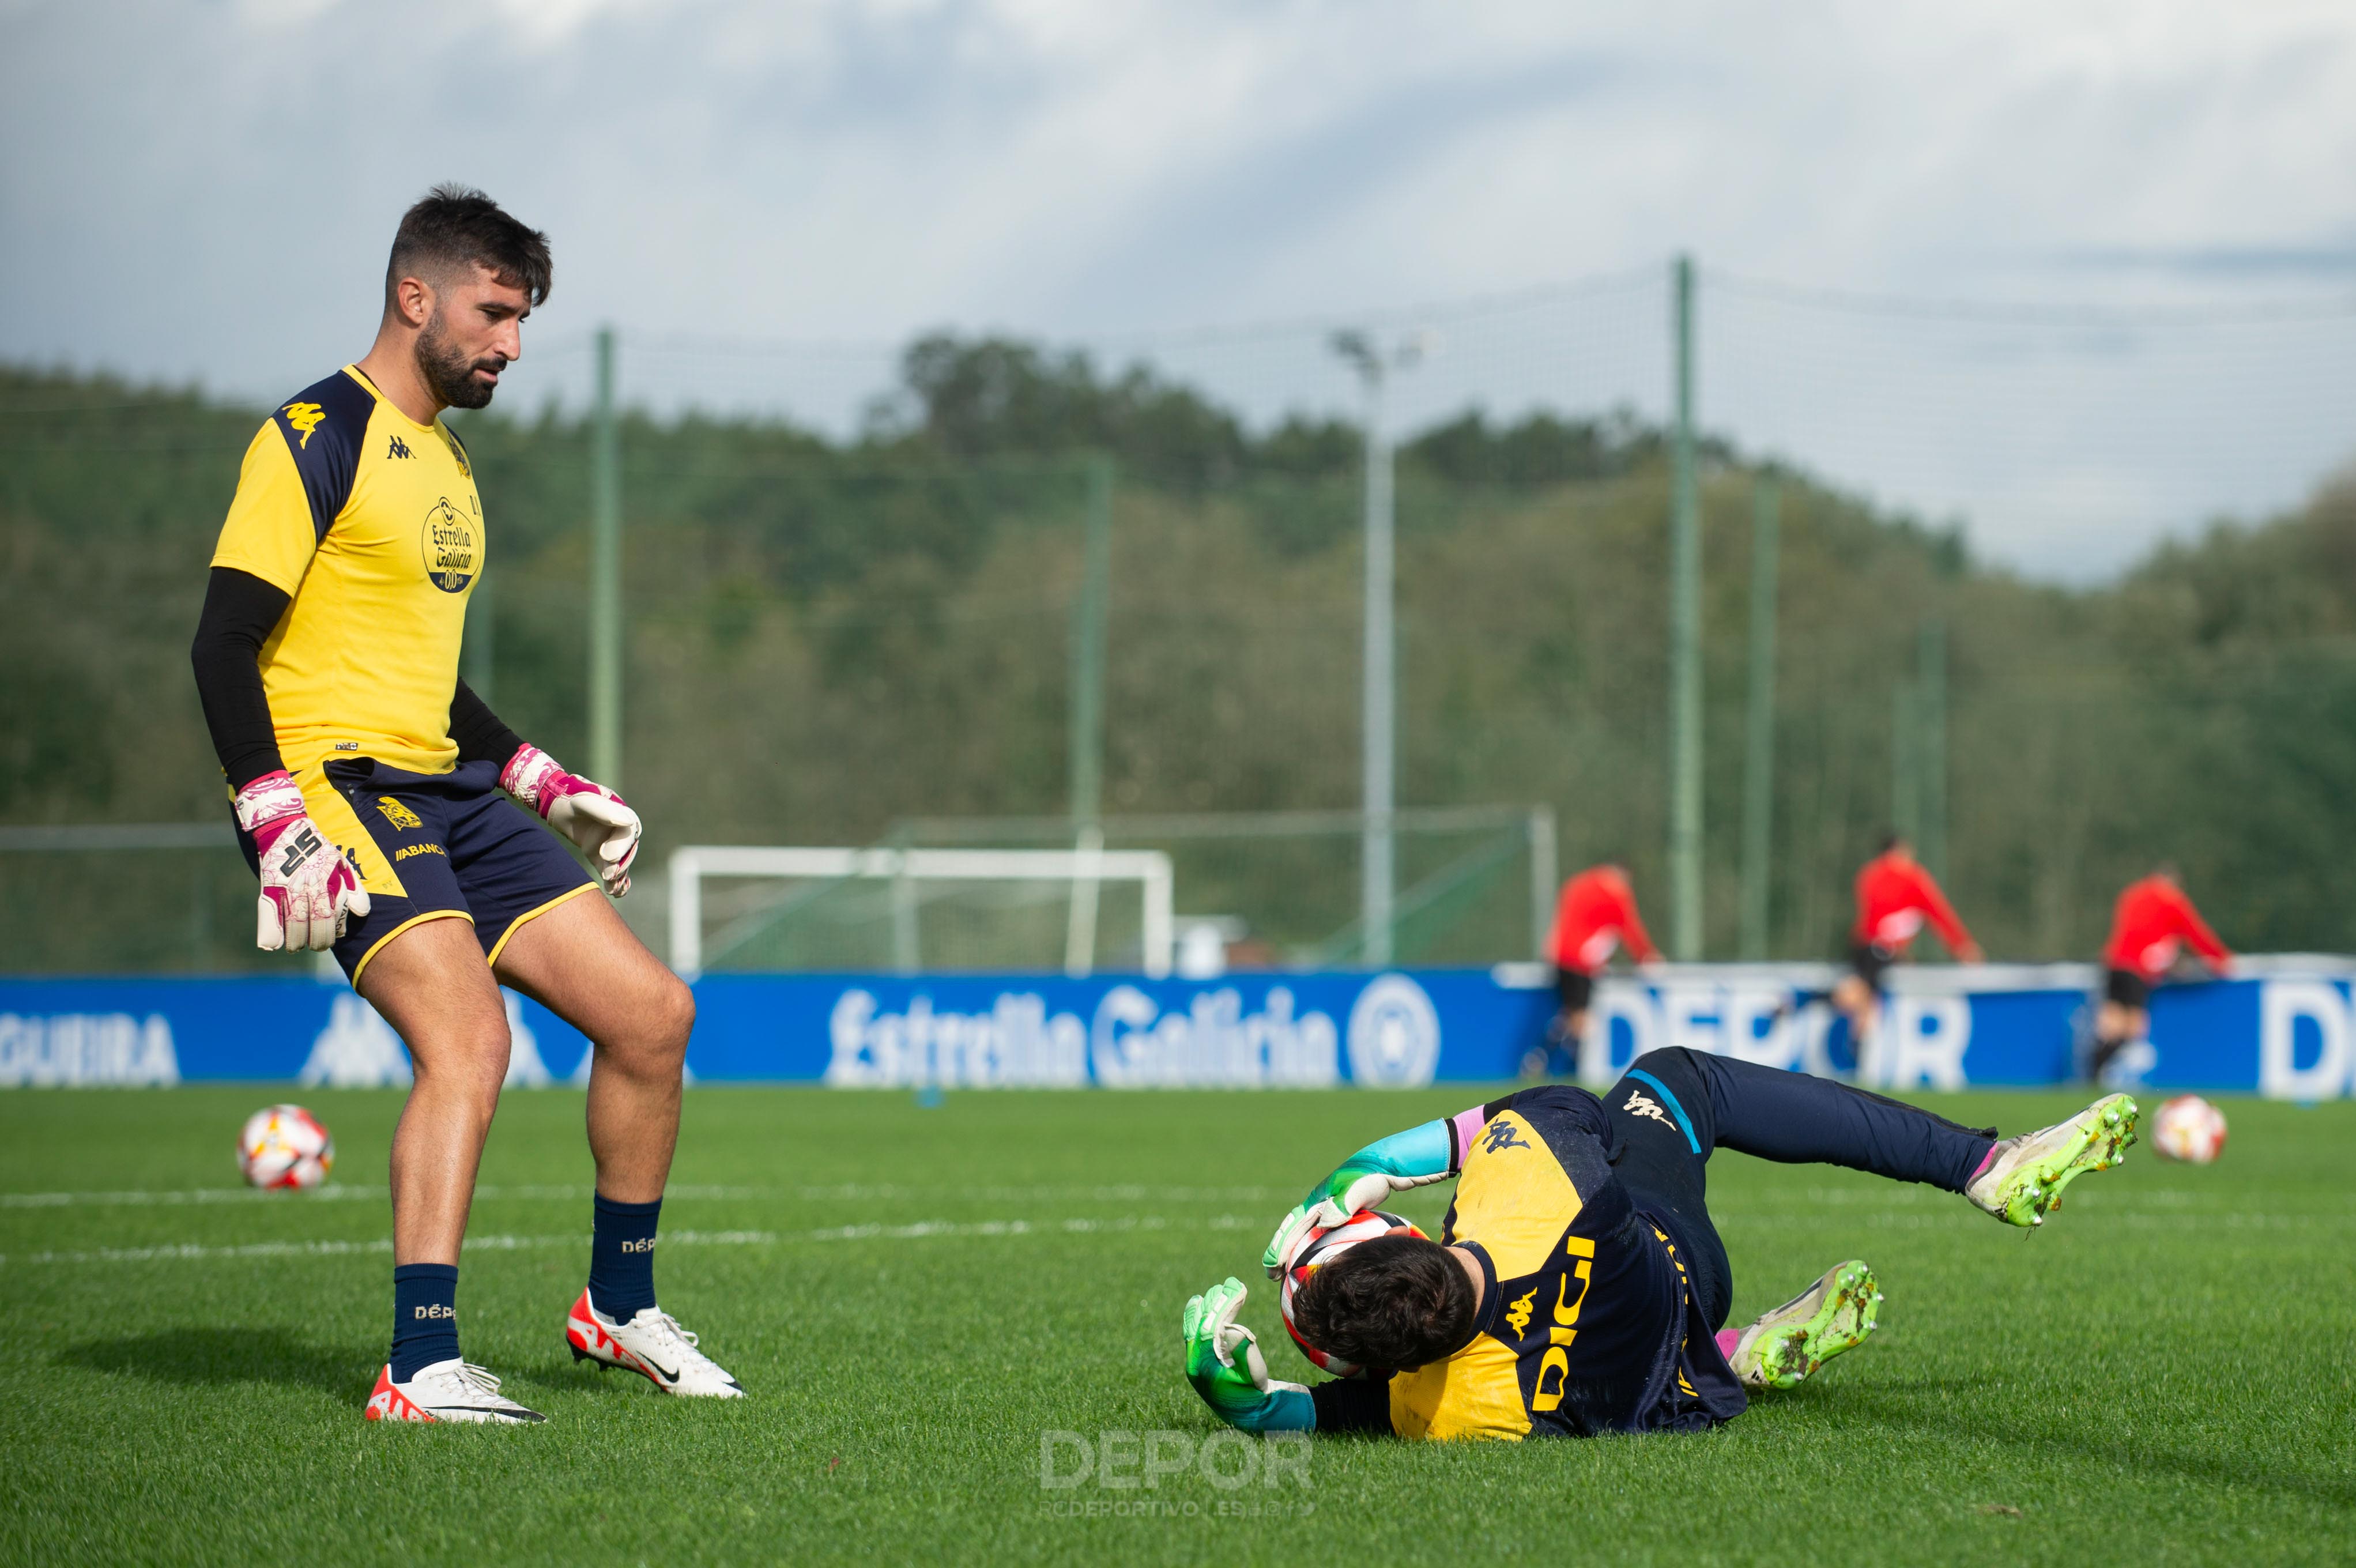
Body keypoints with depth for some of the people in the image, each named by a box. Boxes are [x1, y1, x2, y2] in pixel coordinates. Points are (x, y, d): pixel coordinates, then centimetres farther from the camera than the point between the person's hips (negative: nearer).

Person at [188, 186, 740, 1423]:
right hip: (335, 783, -9)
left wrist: (550, 787, 24)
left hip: (446, 795, 9)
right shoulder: (319, 437, -8)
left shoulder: (445, 460, 20)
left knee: (652, 1013, 3)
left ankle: (619, 1307, 20)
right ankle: (421, 1369, -29)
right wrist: (281, 830, -23)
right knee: (469, 1034, -27)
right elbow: (224, 646, -14)